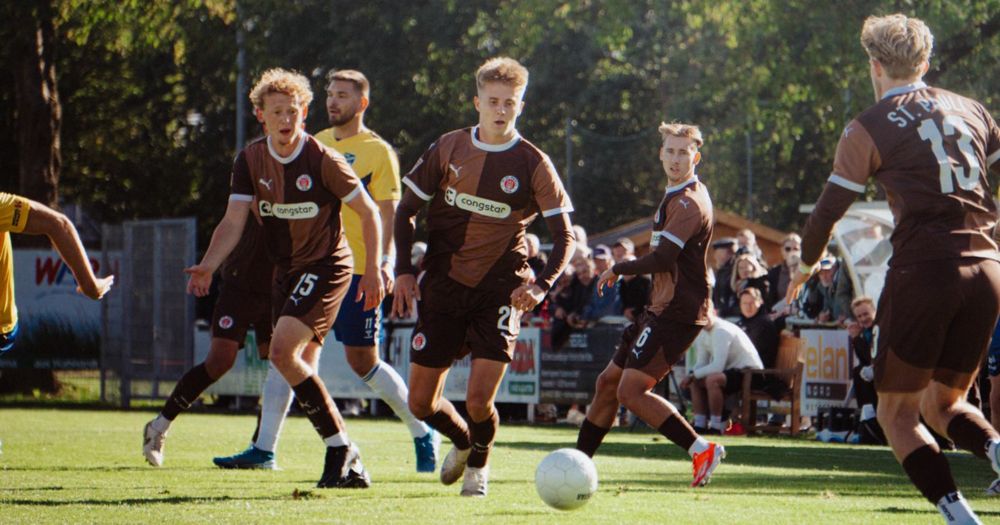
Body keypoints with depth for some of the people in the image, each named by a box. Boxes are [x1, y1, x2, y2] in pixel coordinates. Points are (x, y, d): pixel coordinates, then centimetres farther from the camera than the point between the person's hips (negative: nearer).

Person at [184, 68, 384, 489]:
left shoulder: (323, 160, -15)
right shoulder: (251, 160, 1)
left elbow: (369, 213, -6)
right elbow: (233, 222, -3)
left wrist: (373, 273, -9)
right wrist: (208, 265, -19)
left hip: (327, 266, -7)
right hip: (286, 270, 7)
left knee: (282, 350, -23)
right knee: (301, 371, 5)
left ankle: (340, 447, -13)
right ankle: (348, 466, 14)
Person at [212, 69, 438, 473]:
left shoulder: (378, 152, -4)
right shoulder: (316, 145, 13)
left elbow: (387, 214, -9)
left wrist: (385, 262, -22)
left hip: (356, 271, -6)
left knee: (362, 361, -2)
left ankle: (422, 434, 17)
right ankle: (265, 448, -3)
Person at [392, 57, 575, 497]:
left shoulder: (532, 165, -4)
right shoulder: (448, 149, 3)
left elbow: (564, 236, -2)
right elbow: (407, 209, 10)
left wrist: (540, 285, -19)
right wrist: (404, 270, -2)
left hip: (499, 292, -3)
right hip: (443, 290, 3)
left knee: (479, 402, -14)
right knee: (421, 403, 2)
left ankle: (479, 461, 21)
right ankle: (463, 442, 36)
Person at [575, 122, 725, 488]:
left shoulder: (689, 202, -15)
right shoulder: (675, 197, 18)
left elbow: (662, 259, -21)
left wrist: (617, 270, -6)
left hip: (678, 313, -10)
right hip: (662, 308, 10)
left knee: (630, 390, -17)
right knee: (608, 382, 13)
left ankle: (702, 450, -16)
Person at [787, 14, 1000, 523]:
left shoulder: (869, 127, 1)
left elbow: (828, 209, 6)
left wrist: (806, 263, 24)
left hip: (922, 271, -5)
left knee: (896, 412, 7)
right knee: (943, 405, 20)